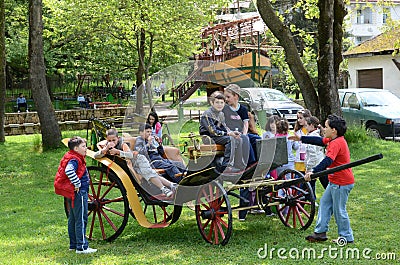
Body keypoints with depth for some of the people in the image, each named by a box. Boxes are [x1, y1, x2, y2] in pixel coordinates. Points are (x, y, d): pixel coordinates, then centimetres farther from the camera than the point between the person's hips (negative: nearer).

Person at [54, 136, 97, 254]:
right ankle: (82, 246, -7)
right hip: (79, 192, -11)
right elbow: (69, 171, -36)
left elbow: (69, 171, 25)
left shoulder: (75, 158, 15)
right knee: (81, 219, -8)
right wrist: (77, 183, -27)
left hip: (72, 193, 11)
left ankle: (73, 244, 24)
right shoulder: (74, 159, -17)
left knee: (73, 219, 16)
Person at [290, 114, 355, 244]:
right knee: (324, 203, 14)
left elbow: (328, 161, -34)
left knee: (339, 210, -1)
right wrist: (301, 139, 23)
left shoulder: (337, 143, -24)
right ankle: (320, 232, 20)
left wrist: (313, 171, -40)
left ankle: (347, 237, 12)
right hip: (335, 181, 11)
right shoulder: (332, 140, 8)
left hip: (342, 182, -11)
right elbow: (319, 141, 20)